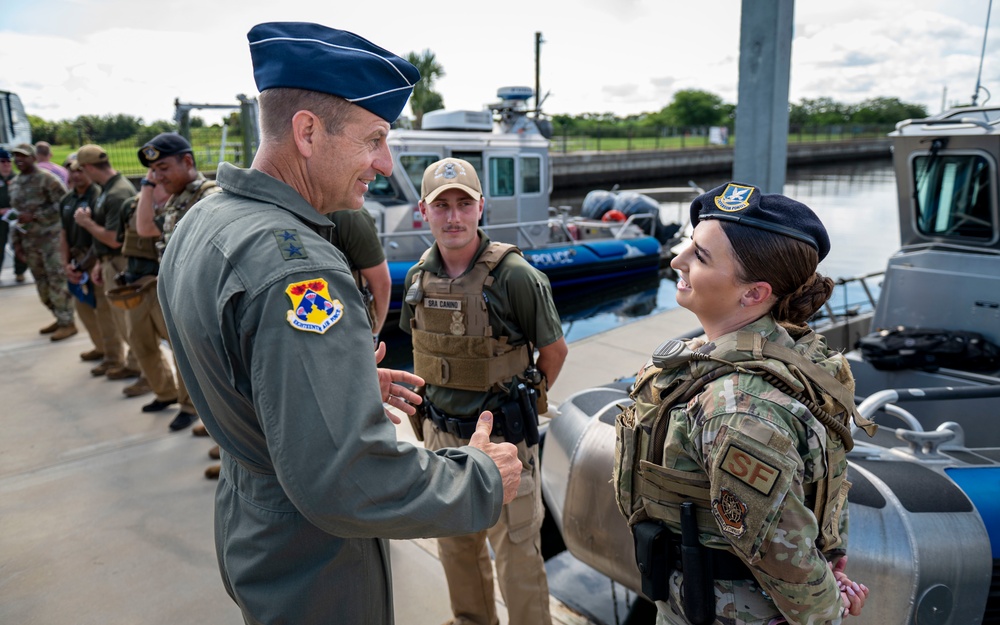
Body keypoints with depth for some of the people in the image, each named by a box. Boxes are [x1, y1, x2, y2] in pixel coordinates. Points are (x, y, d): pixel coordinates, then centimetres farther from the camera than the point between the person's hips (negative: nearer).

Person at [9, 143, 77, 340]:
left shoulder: (46, 178, -9)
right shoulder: (14, 184, 15)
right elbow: (17, 210, 22)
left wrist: (33, 216, -19)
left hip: (52, 238, -8)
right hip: (29, 241, 8)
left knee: (57, 281, -7)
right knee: (42, 283, 11)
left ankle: (67, 323, -1)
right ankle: (60, 318, 22)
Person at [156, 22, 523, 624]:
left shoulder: (202, 222, -1)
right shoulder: (293, 265, -34)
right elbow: (347, 480, -37)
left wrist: (350, 379, 10)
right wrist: (483, 481, -23)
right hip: (314, 576, -8)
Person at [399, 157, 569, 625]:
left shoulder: (514, 275, -18)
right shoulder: (419, 275, -1)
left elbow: (554, 350, -7)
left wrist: (521, 397, 4)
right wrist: (445, 398, 11)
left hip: (502, 436, -6)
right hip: (440, 433, 6)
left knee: (516, 552, 6)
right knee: (455, 545, 23)